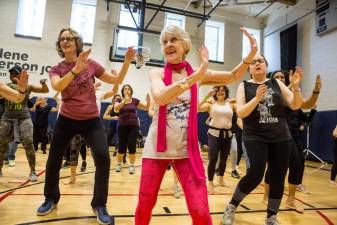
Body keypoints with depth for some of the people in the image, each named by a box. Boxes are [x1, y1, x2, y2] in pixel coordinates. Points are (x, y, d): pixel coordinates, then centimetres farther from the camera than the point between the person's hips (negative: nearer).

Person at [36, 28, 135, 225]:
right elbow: (57, 86, -24)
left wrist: (127, 61, -15)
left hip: (91, 121, -1)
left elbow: (118, 80, -2)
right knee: (54, 160, 8)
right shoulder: (56, 70, 0)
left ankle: (99, 205, 2)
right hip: (66, 121, 2)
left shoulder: (91, 64, -2)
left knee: (103, 158, -17)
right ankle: (51, 199, 36)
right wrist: (76, 69, -37)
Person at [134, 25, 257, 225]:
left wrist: (250, 56, -15)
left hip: (187, 149, 1)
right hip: (157, 147, 0)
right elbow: (160, 97, -24)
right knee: (144, 206, 10)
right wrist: (196, 76, -30)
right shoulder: (157, 73, -3)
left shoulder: (198, 73, 4)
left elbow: (233, 76, 3)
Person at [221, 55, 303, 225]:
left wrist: (295, 86, -16)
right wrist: (257, 98, -23)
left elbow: (295, 105, 1)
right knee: (255, 174, -15)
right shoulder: (244, 86, 1)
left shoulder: (276, 83, 7)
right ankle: (231, 207, 9)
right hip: (255, 137, -3)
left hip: (281, 138, 4)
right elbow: (240, 113, -10)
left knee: (278, 178, 6)